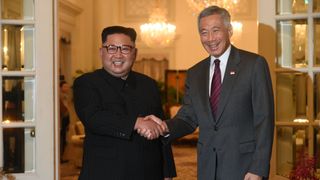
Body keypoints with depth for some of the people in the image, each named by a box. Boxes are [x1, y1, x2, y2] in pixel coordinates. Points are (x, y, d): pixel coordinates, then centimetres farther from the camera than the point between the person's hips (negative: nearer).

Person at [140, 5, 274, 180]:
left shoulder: (254, 64, -6)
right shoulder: (194, 73, 9)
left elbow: (264, 119, -9)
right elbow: (188, 118, 8)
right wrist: (165, 127, -13)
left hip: (243, 166, -4)